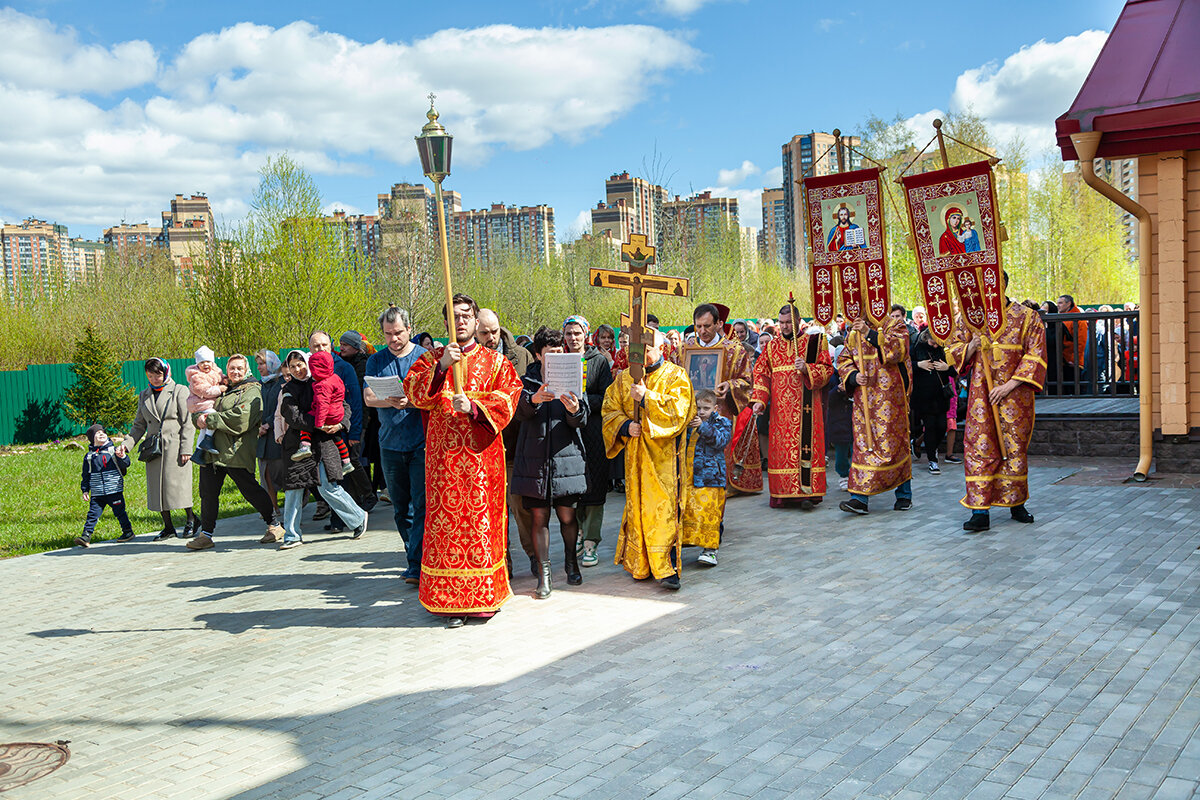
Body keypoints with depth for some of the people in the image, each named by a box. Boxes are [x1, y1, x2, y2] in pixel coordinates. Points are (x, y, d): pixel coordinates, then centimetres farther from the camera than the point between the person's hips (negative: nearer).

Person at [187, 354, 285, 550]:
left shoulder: (251, 392, -1)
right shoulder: (222, 390, 22)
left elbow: (241, 418, -17)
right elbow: (198, 409, 23)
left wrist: (210, 420, -14)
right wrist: (199, 417, -3)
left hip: (236, 451, -7)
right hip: (213, 451, 7)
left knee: (250, 490, -3)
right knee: (207, 492, 4)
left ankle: (274, 524, 12)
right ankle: (205, 534, 13)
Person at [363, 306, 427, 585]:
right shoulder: (376, 361, 9)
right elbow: (368, 397, -1)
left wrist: (411, 401, -22)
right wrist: (389, 401, -23)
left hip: (421, 442, -3)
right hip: (391, 444, 4)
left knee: (421, 505, -9)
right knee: (400, 507, 11)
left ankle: (416, 566, -9)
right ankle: (413, 556, 26)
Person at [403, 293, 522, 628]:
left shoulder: (494, 360, 10)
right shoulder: (433, 358, 13)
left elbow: (506, 399, -2)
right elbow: (414, 392, -3)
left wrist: (472, 406, -17)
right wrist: (441, 366, -16)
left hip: (480, 453, -1)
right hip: (443, 453, 1)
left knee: (480, 518, -3)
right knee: (446, 520, -1)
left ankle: (484, 595, 7)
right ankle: (451, 600, 5)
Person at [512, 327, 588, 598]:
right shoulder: (527, 382, 6)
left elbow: (580, 422, -3)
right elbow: (521, 413, -13)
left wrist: (575, 410, -27)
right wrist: (533, 400, -35)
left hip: (566, 457, 1)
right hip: (534, 459, 0)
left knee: (567, 515, 3)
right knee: (539, 517, 0)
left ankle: (571, 560, 28)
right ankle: (544, 574, 9)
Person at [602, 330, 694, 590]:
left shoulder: (675, 376, 1)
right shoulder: (625, 378, 13)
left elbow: (677, 411, -12)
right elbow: (610, 410, 10)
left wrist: (646, 398, -17)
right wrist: (625, 426, -10)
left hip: (663, 454, -4)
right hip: (634, 453, 4)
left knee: (663, 505, -10)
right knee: (637, 505, 6)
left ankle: (667, 567, -8)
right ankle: (641, 565, 15)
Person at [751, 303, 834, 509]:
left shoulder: (813, 342, 5)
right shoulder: (772, 347, 14)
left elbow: (827, 369, 0)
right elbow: (761, 374, 9)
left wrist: (807, 369, -18)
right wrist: (759, 400, -4)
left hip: (805, 405, -3)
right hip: (780, 407, 3)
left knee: (804, 444, -9)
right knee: (780, 446, 1)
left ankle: (807, 492, -9)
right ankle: (783, 492, 7)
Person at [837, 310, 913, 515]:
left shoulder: (896, 328, 0)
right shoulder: (854, 334, 12)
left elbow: (897, 348, -20)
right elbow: (843, 360, 12)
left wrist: (870, 334, -30)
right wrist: (854, 376, -8)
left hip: (890, 396, -3)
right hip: (864, 396, 3)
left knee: (895, 441, 3)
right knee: (863, 444, -1)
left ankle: (904, 495, 17)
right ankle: (859, 498, -3)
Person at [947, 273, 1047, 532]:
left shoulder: (1026, 317, 0)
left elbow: (1035, 355, -5)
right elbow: (953, 351, 12)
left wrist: (1009, 386, -13)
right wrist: (971, 347, -11)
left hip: (1015, 394, -1)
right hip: (980, 393, 2)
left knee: (1015, 447, 6)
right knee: (979, 448, -5)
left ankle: (1016, 503, 23)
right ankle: (981, 511, -5)